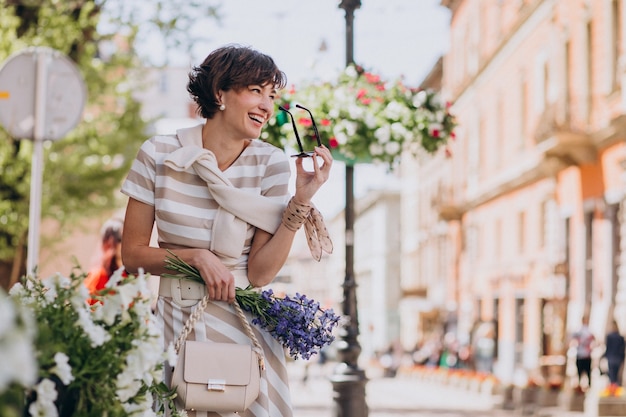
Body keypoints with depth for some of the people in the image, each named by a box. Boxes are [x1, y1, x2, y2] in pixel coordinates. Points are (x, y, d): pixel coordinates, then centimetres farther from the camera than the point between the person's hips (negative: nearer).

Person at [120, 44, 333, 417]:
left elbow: (260, 273, -10)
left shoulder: (271, 164, -6)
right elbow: (133, 254, -2)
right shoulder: (159, 155, -7)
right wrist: (195, 256, -17)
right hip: (175, 322, 0)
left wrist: (301, 201, -17)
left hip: (242, 323, 0)